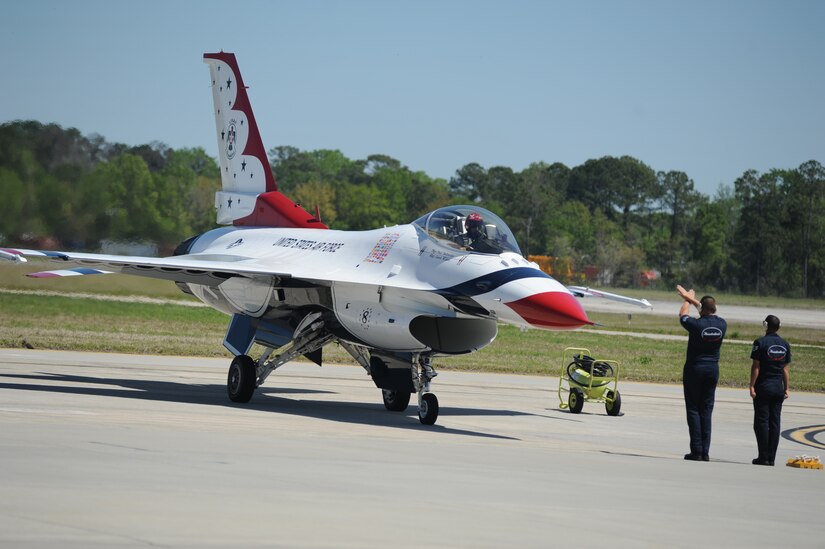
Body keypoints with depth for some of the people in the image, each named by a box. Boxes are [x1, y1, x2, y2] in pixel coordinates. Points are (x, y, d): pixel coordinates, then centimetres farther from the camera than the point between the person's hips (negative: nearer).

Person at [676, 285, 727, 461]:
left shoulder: (696, 324, -16)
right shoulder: (722, 324, -2)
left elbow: (682, 315, 6)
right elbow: (711, 314, 21)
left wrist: (688, 300, 25)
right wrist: (693, 299, 32)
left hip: (694, 369, -4)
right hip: (713, 369, 4)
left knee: (693, 410, 0)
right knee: (706, 411, 8)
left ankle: (696, 451, -5)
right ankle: (705, 452, 4)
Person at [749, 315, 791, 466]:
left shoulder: (761, 343, -8)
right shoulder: (785, 345, 7)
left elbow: (755, 367, -10)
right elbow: (785, 369, 9)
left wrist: (752, 386, -8)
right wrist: (786, 388, 14)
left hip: (763, 387, -5)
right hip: (778, 388, 5)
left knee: (761, 422, -1)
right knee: (774, 423, 5)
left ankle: (763, 457, -4)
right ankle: (771, 457, 4)